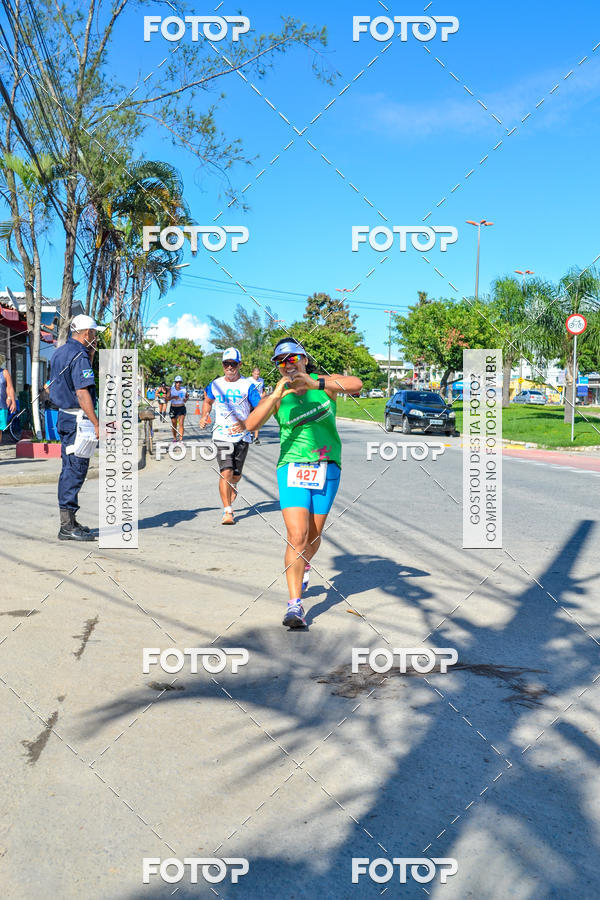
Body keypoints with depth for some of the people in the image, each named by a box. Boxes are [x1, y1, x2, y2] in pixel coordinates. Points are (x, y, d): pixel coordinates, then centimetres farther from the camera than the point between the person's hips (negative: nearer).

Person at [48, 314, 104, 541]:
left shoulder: (61, 352, 15)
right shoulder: (79, 356, -15)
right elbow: (83, 394, -21)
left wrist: (91, 355, 18)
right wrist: (97, 424, -20)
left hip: (65, 417, 10)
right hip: (79, 420, -10)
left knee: (69, 470, 14)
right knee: (75, 470, -7)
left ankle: (70, 522, 21)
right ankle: (67, 527, -4)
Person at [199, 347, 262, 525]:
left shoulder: (248, 385, -5)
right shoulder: (215, 385, 5)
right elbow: (208, 401, 27)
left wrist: (246, 424, -25)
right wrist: (204, 417, 11)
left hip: (242, 435, 0)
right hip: (222, 435, 0)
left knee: (236, 475, 11)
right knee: (226, 472, -15)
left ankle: (232, 487, 48)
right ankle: (227, 511, -8)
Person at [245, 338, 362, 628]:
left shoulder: (324, 384, 3)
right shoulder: (277, 397, 3)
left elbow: (356, 384, -17)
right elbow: (250, 425, -12)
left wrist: (316, 384, -29)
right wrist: (276, 395, -24)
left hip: (327, 468, 1)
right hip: (292, 468, -1)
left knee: (313, 536, 13)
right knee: (296, 537, -14)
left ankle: (304, 564, 47)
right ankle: (294, 605, -9)